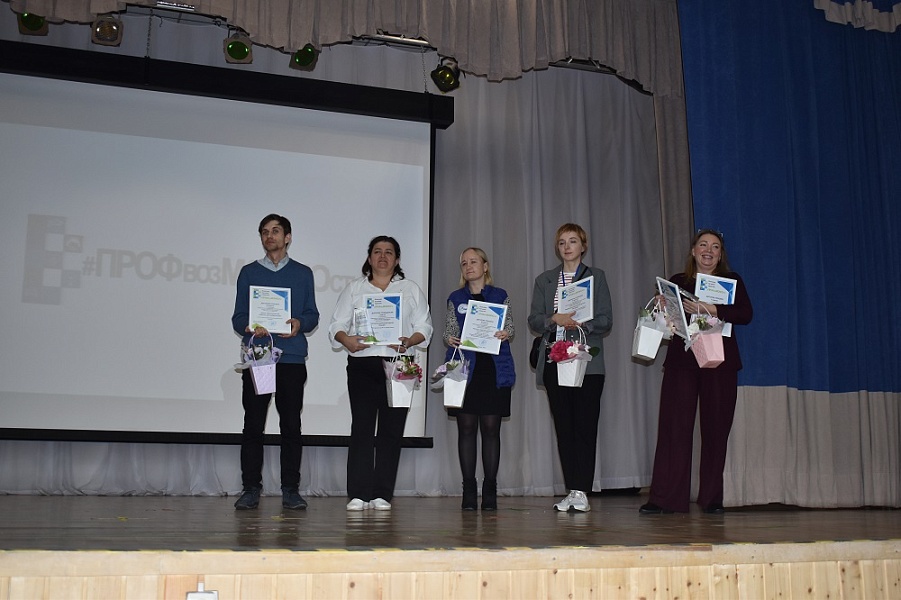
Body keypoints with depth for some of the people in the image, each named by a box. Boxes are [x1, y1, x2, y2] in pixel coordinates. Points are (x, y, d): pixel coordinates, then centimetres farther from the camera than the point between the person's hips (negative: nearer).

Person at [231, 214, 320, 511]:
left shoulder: (302, 273, 13)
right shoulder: (249, 272, 13)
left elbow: (313, 315, 11)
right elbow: (238, 317, 8)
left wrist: (299, 324, -12)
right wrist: (249, 328, -14)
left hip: (292, 358, 0)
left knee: (291, 425, 1)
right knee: (253, 425, 0)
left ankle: (290, 490, 6)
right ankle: (251, 489, 6)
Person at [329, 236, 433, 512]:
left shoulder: (411, 290, 15)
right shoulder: (354, 288, 15)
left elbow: (424, 327, 8)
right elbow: (336, 325, 8)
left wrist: (409, 341, -13)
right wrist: (347, 340, -14)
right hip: (362, 366, 0)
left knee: (391, 429, -1)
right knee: (361, 427, -6)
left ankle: (382, 494, 4)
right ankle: (358, 494, -4)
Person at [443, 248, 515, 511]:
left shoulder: (500, 296, 11)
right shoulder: (455, 299, 13)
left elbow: (509, 327, 6)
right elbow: (449, 330, 8)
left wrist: (505, 335, -16)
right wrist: (450, 339, -15)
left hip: (494, 370, 0)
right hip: (465, 368, 1)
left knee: (491, 428, 0)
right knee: (466, 428, 0)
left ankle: (490, 490, 6)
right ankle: (469, 490, 5)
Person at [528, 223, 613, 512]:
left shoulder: (596, 276, 9)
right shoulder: (544, 280, 16)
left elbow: (606, 320, 1)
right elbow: (534, 320, 9)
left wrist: (580, 324, -16)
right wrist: (555, 320, -10)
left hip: (587, 361, -3)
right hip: (554, 361, 3)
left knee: (585, 426, -7)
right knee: (563, 427, 2)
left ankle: (582, 492, -4)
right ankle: (571, 491, 7)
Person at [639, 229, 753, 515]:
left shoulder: (732, 281, 12)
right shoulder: (677, 282, 15)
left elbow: (745, 314, -3)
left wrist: (713, 309, -16)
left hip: (719, 362, 0)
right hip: (681, 361, 0)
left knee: (716, 429, 1)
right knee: (673, 426, -6)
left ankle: (712, 498, 10)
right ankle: (664, 498, -4)